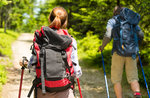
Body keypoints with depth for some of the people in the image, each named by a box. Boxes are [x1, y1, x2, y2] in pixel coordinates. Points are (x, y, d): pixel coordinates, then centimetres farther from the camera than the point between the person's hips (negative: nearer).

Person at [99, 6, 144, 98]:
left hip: (118, 52, -3)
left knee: (116, 79, 8)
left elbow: (108, 36, -10)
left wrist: (102, 47, 4)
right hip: (132, 53, 3)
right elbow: (141, 35, 10)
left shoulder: (112, 21, 4)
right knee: (133, 78, 7)